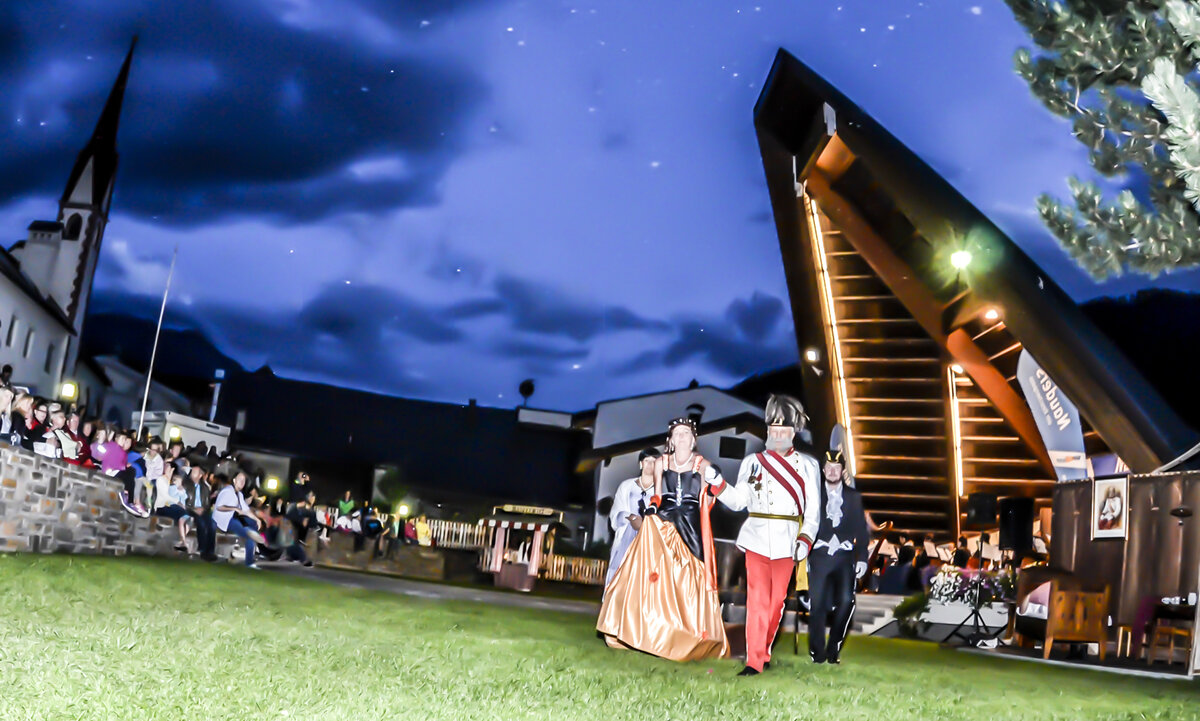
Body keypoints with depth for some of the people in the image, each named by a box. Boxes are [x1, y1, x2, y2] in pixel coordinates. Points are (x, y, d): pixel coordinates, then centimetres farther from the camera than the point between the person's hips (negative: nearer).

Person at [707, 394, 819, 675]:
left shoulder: (807, 465, 9)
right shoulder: (752, 462, 11)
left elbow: (813, 510, 6)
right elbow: (738, 501, 7)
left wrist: (805, 540, -8)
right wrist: (716, 482, -8)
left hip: (787, 542, 1)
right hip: (757, 539, 0)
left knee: (777, 600, 5)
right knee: (758, 599, -7)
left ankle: (764, 653, 20)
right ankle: (754, 661, -4)